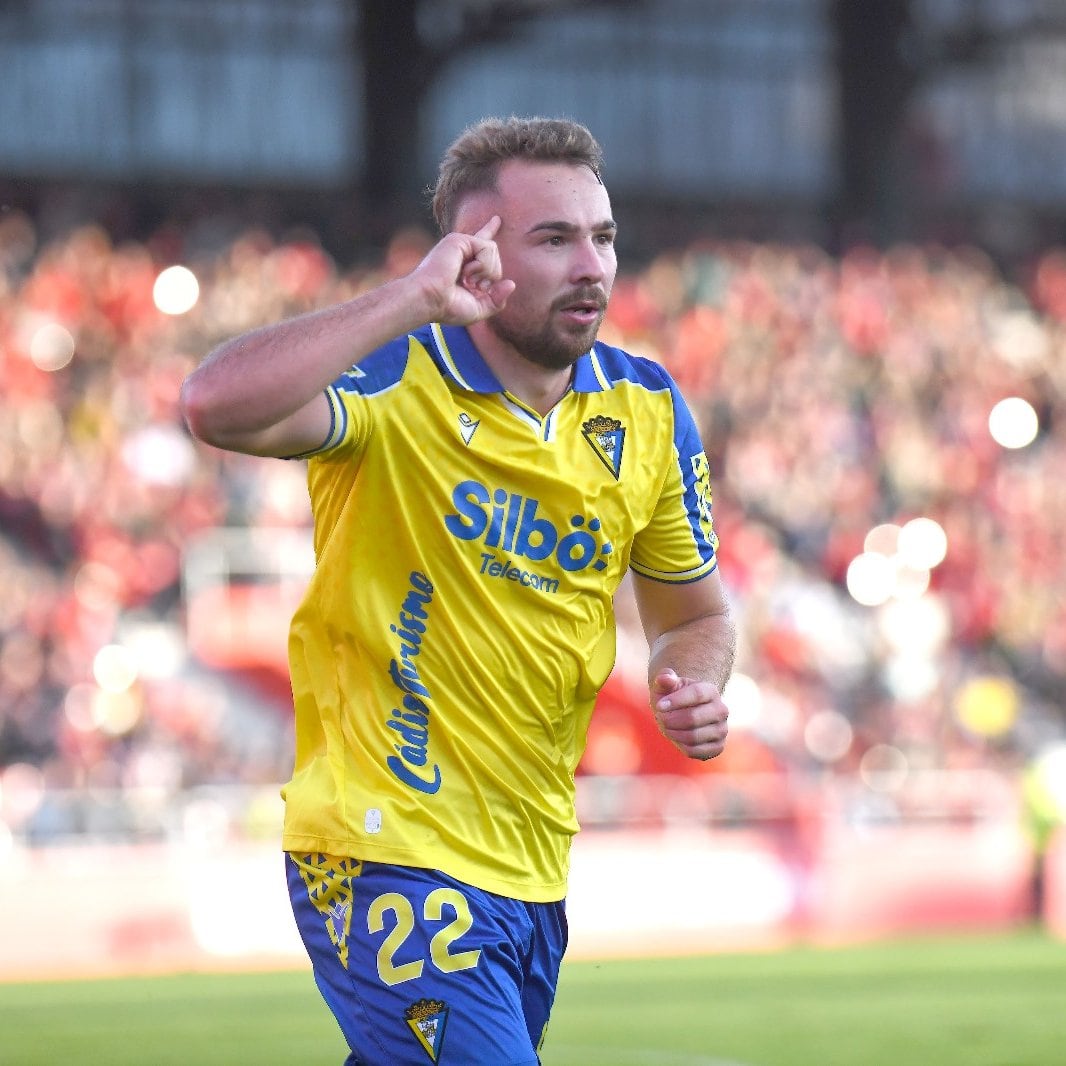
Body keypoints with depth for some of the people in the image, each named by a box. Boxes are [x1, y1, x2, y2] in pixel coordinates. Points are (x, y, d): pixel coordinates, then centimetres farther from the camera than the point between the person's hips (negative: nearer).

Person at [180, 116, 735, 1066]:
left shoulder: (649, 412, 6)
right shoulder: (394, 381, -12)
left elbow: (693, 609, 19)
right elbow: (218, 406, -33)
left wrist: (694, 689, -4)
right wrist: (414, 299, -32)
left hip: (532, 869, 7)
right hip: (386, 849, -7)